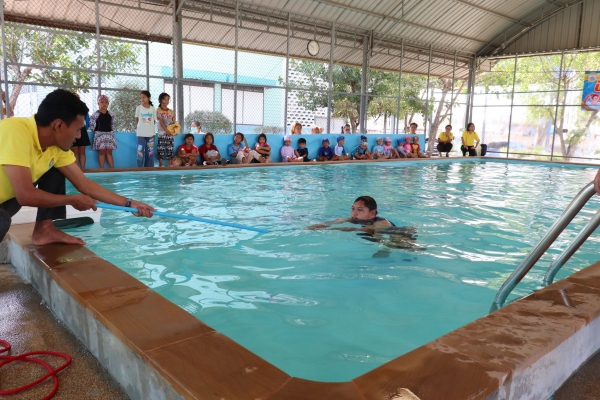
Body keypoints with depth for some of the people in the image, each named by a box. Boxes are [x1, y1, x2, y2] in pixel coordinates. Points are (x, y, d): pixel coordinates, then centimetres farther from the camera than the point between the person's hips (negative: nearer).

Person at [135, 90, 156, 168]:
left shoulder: (153, 108, 2)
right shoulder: (138, 107, 0)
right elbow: (136, 119, 9)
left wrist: (149, 126, 6)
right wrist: (139, 128, 11)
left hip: (150, 133, 2)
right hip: (141, 133, -1)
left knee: (150, 152, 5)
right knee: (140, 151, -2)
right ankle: (140, 168, 2)